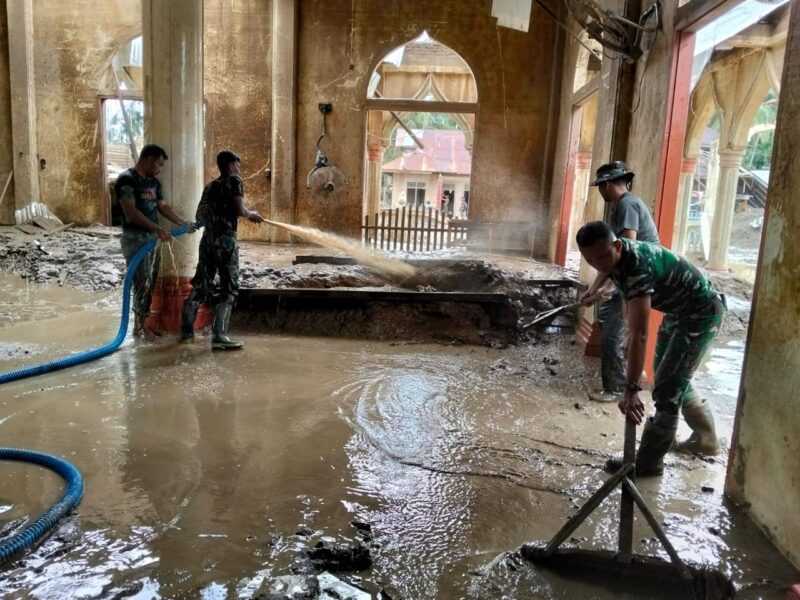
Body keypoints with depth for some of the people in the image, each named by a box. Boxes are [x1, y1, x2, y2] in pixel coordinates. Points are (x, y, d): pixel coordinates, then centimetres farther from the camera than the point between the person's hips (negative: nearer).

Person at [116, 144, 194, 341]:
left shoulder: (153, 182, 12)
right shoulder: (126, 179, -14)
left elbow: (162, 206, 18)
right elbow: (131, 212, -22)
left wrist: (183, 223, 9)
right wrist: (158, 228, -28)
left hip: (151, 238, 8)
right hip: (135, 238, -8)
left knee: (151, 281, 10)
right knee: (142, 282, -6)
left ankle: (142, 322, 20)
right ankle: (140, 325, 5)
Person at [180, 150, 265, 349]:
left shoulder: (210, 186, 20)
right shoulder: (234, 181, -1)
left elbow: (200, 215, 20)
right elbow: (239, 210, -13)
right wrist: (251, 214, 6)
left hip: (208, 239, 7)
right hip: (226, 240, -7)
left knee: (201, 285, 13)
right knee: (229, 288, -4)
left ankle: (186, 330, 19)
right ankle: (219, 337, -9)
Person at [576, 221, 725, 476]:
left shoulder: (638, 268, -39)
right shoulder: (615, 254, -12)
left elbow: (639, 335, -44)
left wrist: (631, 389, -46)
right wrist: (594, 289, 10)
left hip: (702, 312, -10)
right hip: (678, 310, 10)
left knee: (667, 387, -10)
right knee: (668, 375, 20)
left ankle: (648, 462, 0)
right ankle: (705, 437, 36)